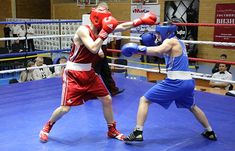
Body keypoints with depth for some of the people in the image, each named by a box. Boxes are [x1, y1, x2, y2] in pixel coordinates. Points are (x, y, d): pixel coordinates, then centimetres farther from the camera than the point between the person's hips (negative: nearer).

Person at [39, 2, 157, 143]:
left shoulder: (101, 29, 0)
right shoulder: (83, 30, -20)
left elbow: (121, 27, 0)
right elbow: (93, 49, -32)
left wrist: (140, 21, -7)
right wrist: (105, 32, -27)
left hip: (89, 73, 7)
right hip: (73, 74, -7)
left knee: (107, 100, 8)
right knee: (65, 108, -7)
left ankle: (112, 131, 26)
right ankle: (47, 128, 22)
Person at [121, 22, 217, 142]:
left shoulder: (171, 41, -4)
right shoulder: (178, 43, 22)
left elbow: (158, 51, -25)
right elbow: (161, 54, 28)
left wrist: (137, 48, -25)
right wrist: (151, 42, 14)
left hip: (175, 82, -8)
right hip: (188, 81, 9)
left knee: (144, 100, 1)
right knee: (192, 107, 34)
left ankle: (138, 132, -5)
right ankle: (210, 132, 42)